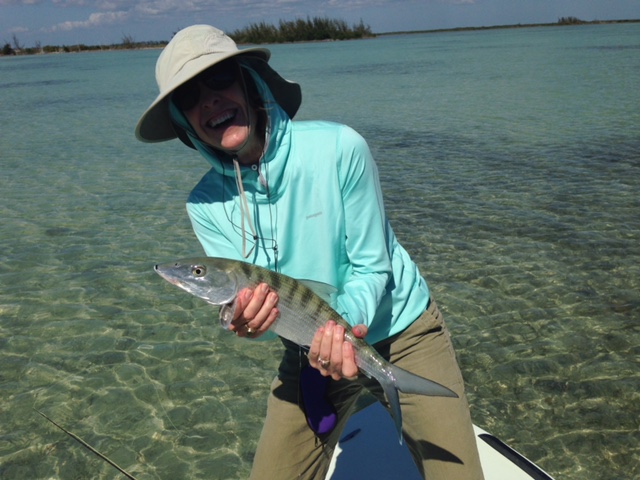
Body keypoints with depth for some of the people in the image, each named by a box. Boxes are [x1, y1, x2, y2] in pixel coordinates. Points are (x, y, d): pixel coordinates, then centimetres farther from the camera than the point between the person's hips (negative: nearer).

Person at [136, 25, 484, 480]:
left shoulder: (338, 147, -23)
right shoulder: (206, 205, -11)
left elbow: (371, 267, -17)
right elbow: (244, 303, -10)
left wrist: (343, 324, -35)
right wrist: (247, 320, -33)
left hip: (400, 329, -2)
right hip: (309, 348, 3)